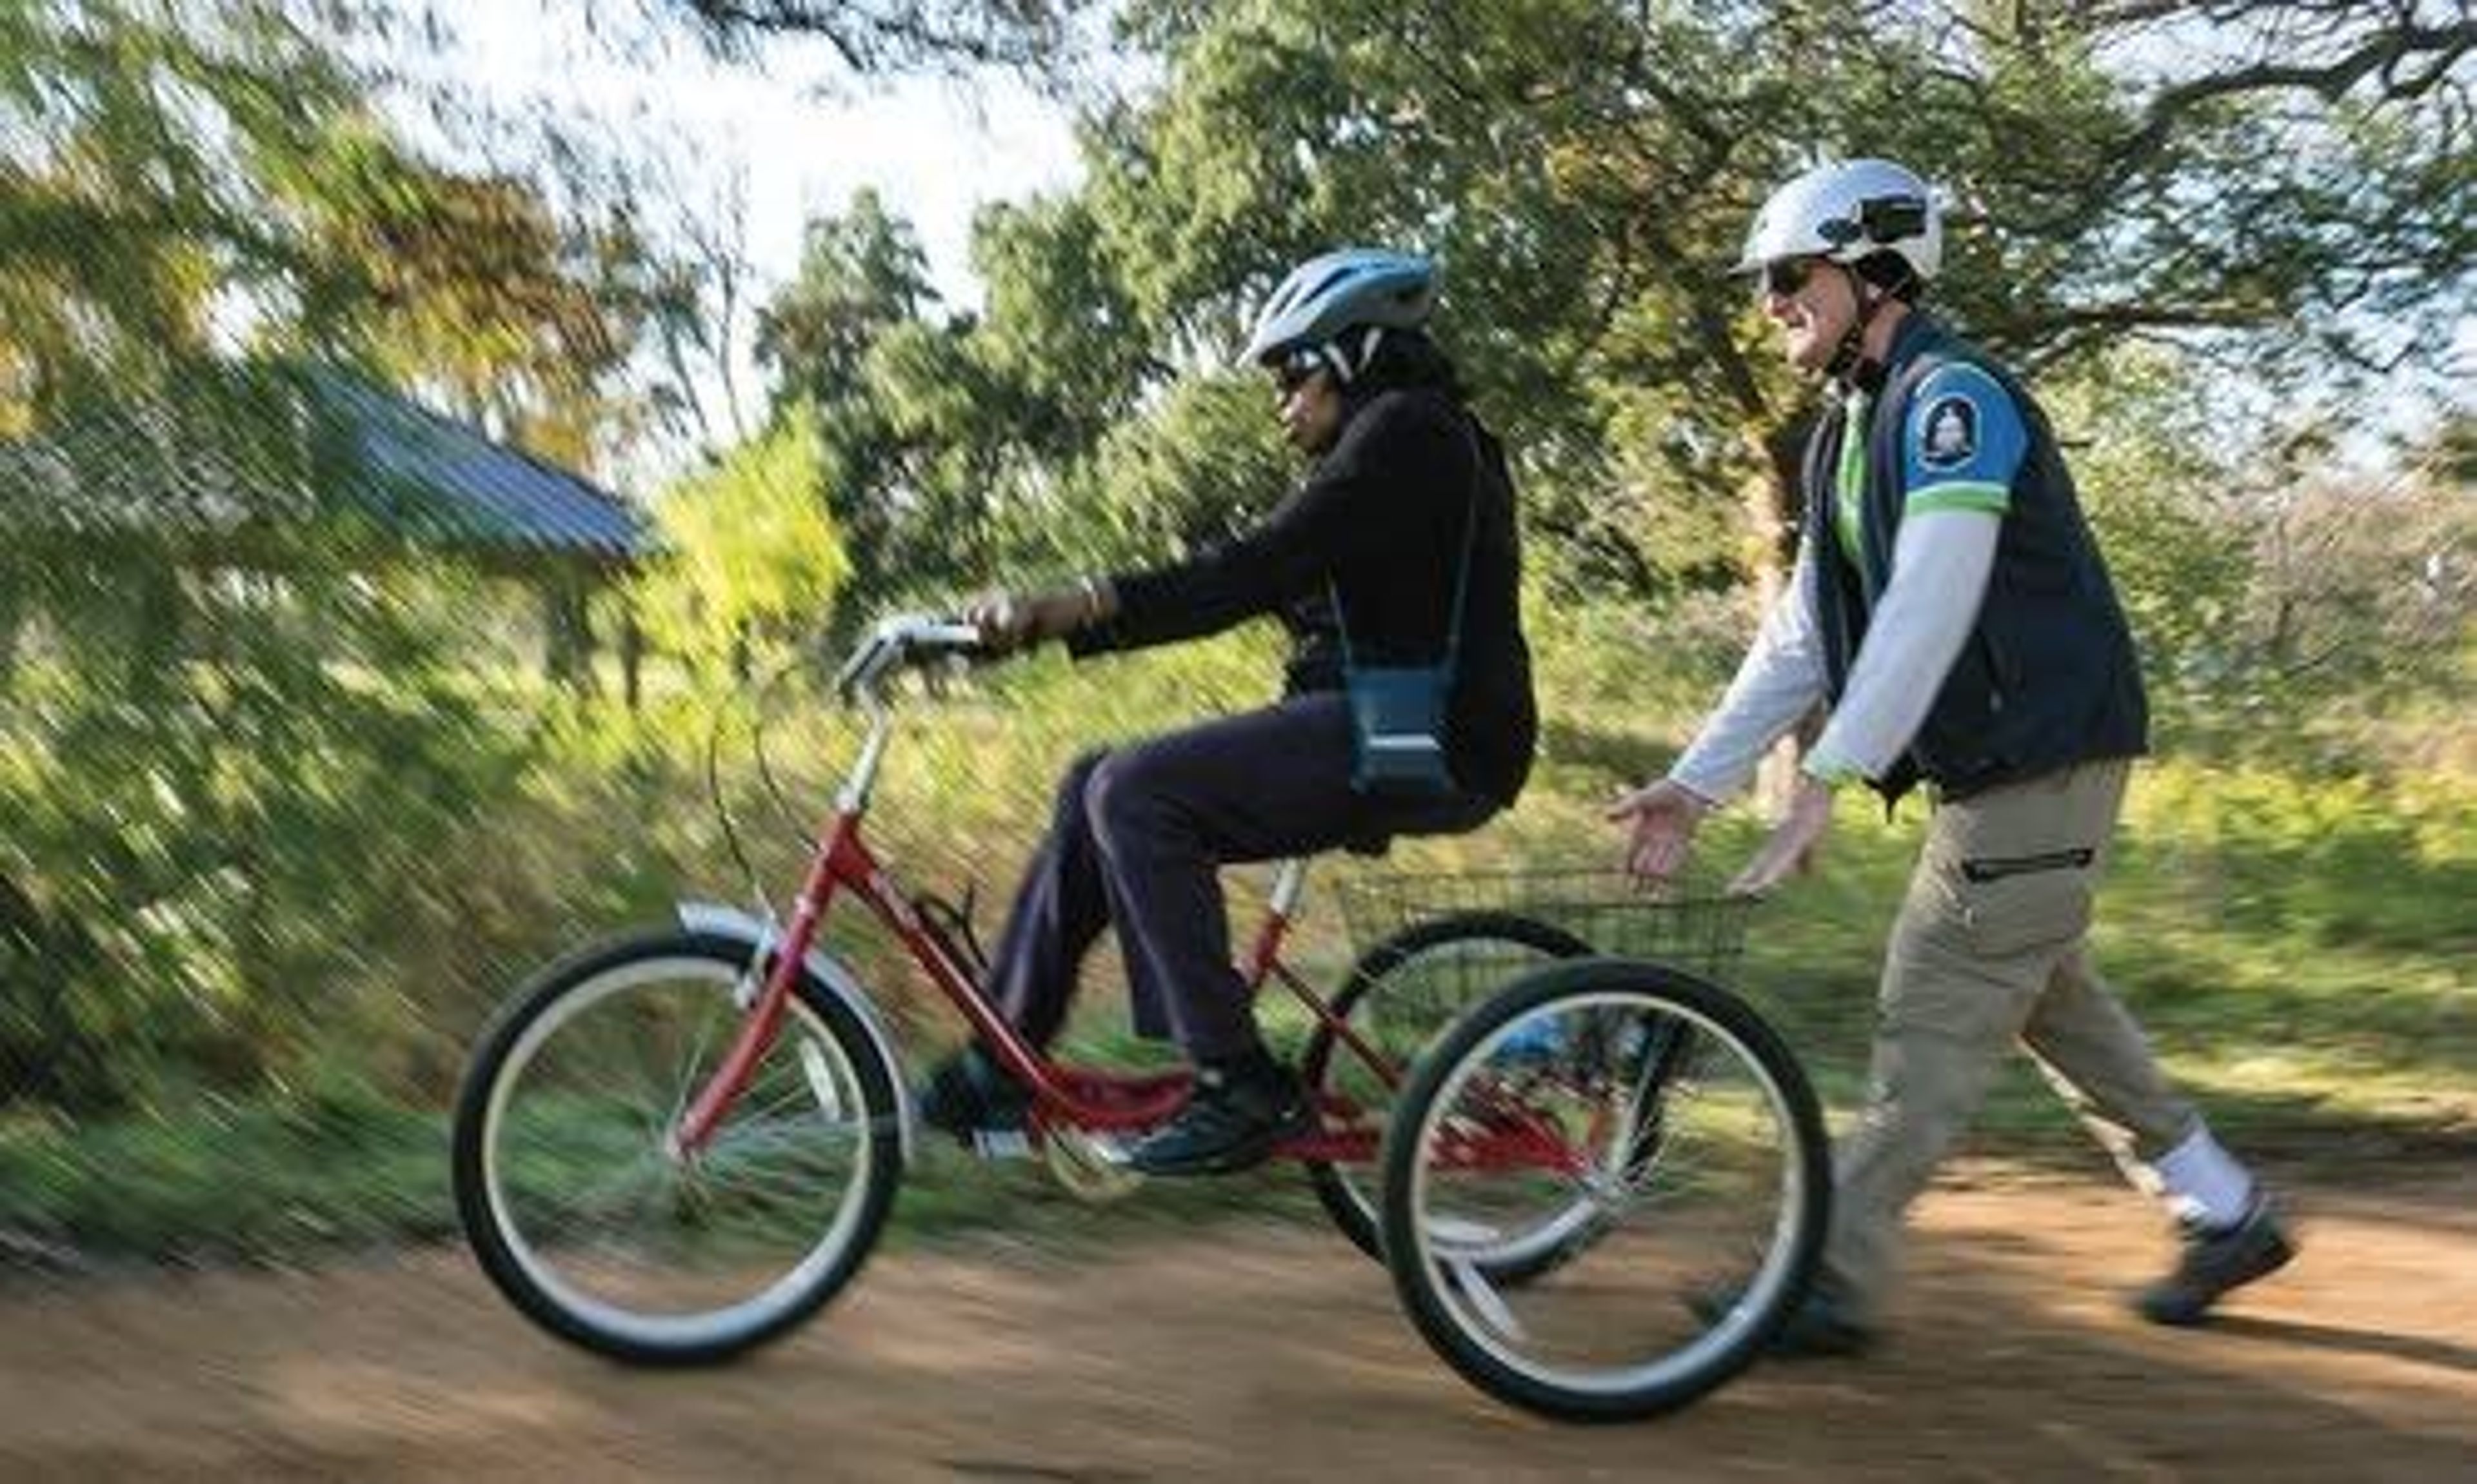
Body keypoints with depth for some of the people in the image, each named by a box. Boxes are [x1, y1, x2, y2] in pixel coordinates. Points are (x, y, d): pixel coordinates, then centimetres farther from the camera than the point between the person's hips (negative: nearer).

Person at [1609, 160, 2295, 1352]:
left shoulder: (1953, 395, -16)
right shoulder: (1848, 434, 13)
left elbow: (1929, 611, -27)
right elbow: (1800, 638, 10)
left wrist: (1826, 781, -31)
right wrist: (1697, 781, 4)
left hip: (2043, 755, -10)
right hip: (1994, 766, 10)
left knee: (1935, 1017, -7)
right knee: (2047, 997, 19)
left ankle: (1831, 1279, 1)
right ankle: (2226, 1216, 33)